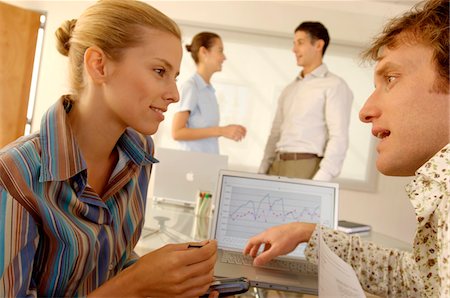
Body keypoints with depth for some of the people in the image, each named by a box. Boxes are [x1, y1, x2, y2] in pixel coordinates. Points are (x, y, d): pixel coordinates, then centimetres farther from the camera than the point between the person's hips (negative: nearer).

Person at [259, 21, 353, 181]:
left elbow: (339, 137, -12)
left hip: (307, 168, -6)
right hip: (277, 166, 6)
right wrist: (262, 173, 10)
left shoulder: (334, 85, -3)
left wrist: (321, 179, -21)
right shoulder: (289, 89, 19)